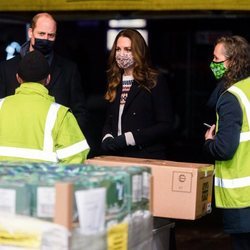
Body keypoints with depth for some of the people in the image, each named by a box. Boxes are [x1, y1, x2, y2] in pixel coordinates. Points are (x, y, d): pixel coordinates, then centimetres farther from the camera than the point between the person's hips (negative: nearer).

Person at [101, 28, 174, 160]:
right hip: (117, 157, 5)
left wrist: (126, 139, -16)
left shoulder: (155, 81, -5)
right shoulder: (115, 82, 13)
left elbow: (165, 125, -11)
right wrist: (107, 139, -5)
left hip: (147, 158, -5)